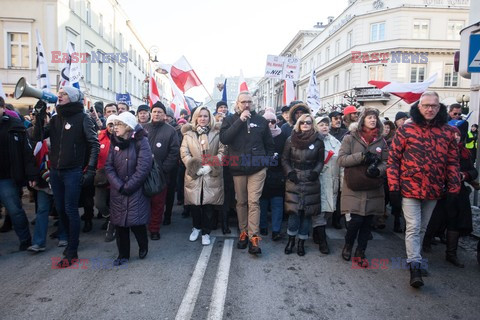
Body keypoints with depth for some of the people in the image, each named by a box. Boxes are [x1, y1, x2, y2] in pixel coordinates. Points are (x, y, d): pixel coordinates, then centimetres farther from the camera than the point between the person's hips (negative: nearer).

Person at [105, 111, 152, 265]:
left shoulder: (141, 141, -8)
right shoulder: (115, 142, 7)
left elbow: (143, 168, -15)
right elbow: (109, 166, 1)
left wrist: (128, 186, -13)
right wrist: (119, 186, -12)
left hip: (136, 191, -4)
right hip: (117, 192, 5)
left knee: (136, 222, -5)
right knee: (119, 223, 5)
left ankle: (143, 246, 25)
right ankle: (123, 254, 23)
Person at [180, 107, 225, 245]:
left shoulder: (216, 133, 4)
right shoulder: (188, 133, 7)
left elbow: (222, 152, -1)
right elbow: (184, 153, 2)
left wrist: (210, 166, -12)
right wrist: (195, 168, -11)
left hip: (211, 175, -1)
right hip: (193, 175, 1)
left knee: (208, 204, 1)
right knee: (194, 203, 5)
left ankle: (206, 232, 17)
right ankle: (196, 227, 30)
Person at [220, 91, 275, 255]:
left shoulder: (261, 120, 5)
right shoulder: (230, 119, 3)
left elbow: (269, 144, 12)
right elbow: (223, 138, -16)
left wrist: (267, 160, 3)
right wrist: (240, 121, -17)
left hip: (257, 168, -1)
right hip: (238, 168, 1)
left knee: (253, 202, -6)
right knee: (241, 202, 11)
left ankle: (253, 238, -5)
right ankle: (243, 232, 24)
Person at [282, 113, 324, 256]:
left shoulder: (318, 141, 2)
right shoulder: (291, 140, 3)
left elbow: (320, 161, 8)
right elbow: (284, 159, 7)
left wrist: (316, 172, -10)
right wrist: (289, 172, -7)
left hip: (310, 181, 0)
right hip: (294, 179, 0)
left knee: (307, 211, 3)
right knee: (293, 210, -4)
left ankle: (301, 242, 17)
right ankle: (291, 239, 16)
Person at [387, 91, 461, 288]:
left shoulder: (448, 132, 3)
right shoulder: (405, 130, -5)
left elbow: (453, 162, 7)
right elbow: (393, 160, -4)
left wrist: (453, 188, 3)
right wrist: (394, 187, -8)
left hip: (433, 191, 4)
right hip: (409, 189, -3)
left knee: (422, 228, 17)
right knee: (413, 227, -5)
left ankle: (413, 257, 34)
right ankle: (415, 266, -1)